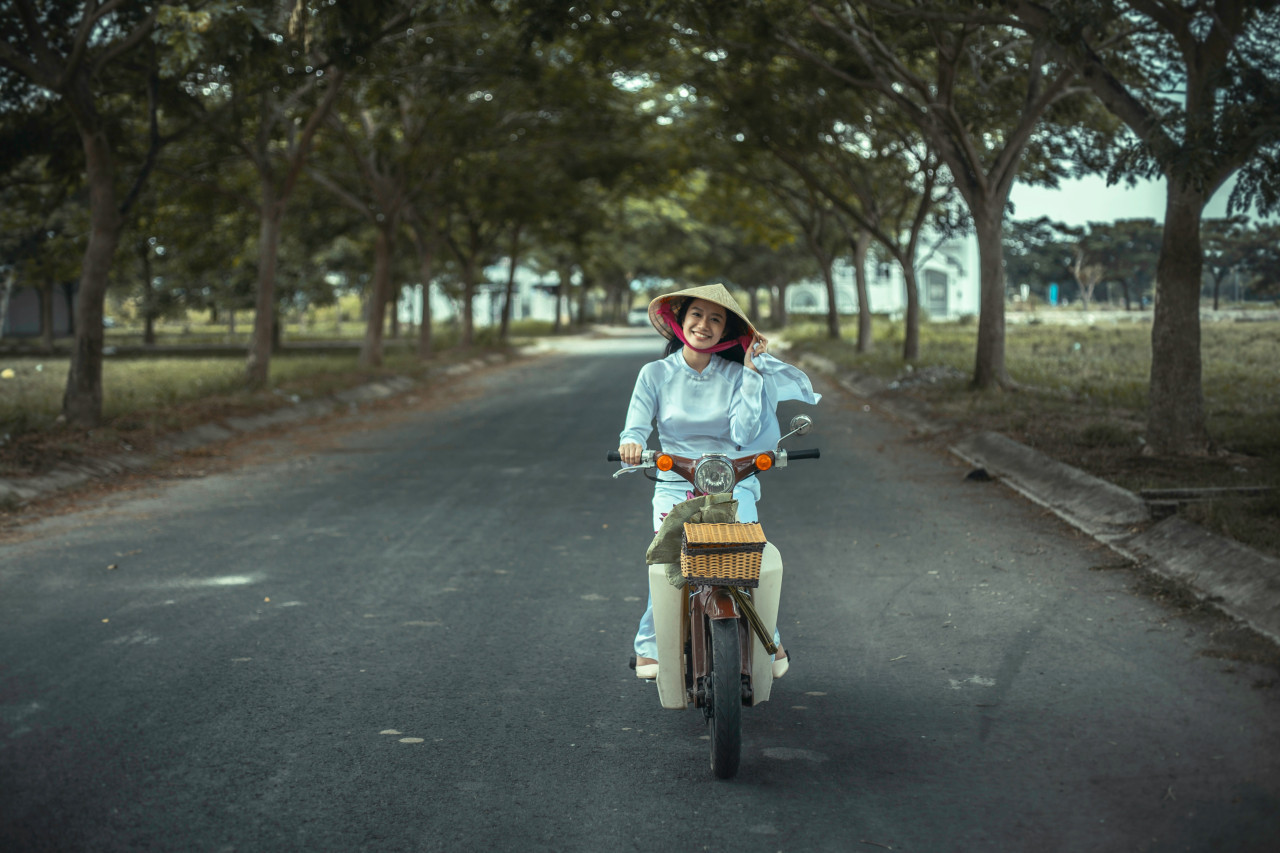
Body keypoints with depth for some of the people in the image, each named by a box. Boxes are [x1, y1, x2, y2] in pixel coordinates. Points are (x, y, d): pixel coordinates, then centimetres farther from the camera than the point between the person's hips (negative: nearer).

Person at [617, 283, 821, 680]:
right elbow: (636, 426, -1)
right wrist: (631, 442, -26)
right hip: (674, 485, 0)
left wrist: (752, 371, -6)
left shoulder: (737, 374, 6)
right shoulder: (655, 374, 8)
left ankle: (768, 640, -4)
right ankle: (650, 645, -9)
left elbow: (744, 434, -7)